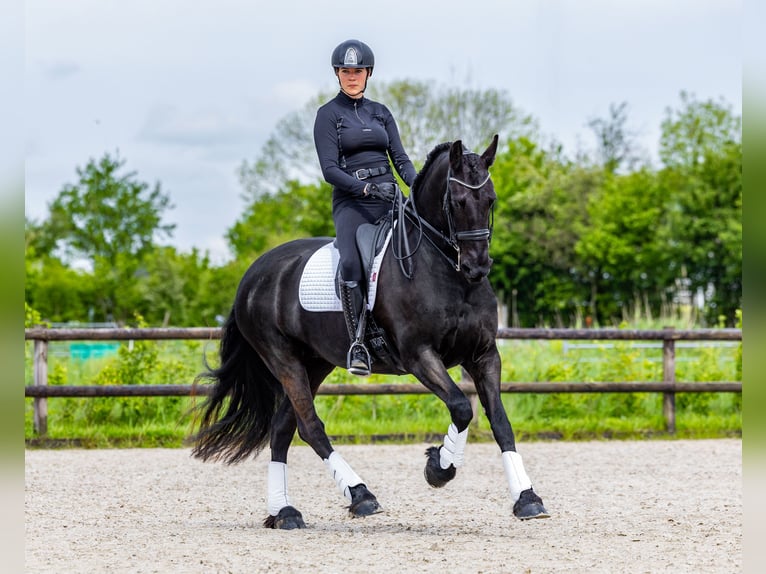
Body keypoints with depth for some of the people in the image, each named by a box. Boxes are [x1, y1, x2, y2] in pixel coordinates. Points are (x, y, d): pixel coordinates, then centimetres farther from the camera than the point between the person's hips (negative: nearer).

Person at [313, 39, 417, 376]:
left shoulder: (381, 113, 18)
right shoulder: (328, 114, 3)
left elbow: (400, 157, 11)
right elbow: (329, 170, -6)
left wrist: (417, 185, -9)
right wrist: (367, 188, -21)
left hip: (389, 200, 5)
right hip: (351, 203, -5)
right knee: (351, 264, -31)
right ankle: (357, 344, -25)